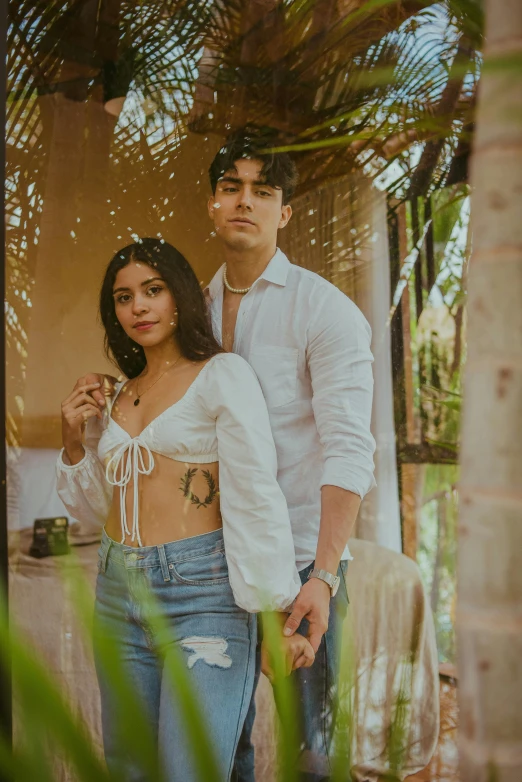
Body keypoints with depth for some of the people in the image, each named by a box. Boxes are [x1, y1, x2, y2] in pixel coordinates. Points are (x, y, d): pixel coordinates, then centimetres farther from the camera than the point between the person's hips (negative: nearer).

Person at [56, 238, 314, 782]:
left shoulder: (223, 375, -4)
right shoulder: (116, 395, 14)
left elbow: (255, 497, -11)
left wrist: (279, 610, -16)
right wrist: (74, 445, 5)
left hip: (202, 593, -6)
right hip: (118, 591, 6)